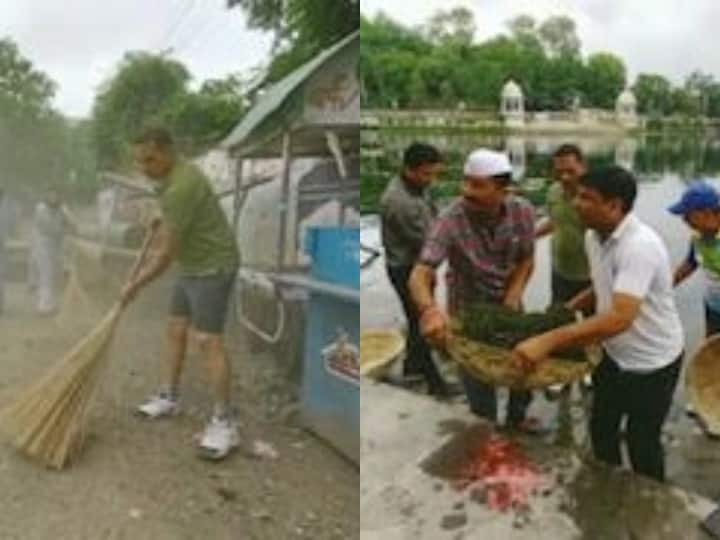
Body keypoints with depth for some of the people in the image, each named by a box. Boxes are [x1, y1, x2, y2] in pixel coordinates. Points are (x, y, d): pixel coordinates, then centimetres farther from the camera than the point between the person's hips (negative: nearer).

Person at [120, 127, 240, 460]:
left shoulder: (180, 187, -26)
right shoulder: (172, 176, 7)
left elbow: (166, 253, -23)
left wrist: (134, 286, -13)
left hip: (213, 267, -10)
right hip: (192, 267, 10)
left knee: (209, 340, -13)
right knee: (175, 330, 14)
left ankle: (224, 423, -9)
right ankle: (169, 398, 28)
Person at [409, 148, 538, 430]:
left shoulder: (523, 211, -17)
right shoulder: (449, 221, -30)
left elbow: (526, 258, -2)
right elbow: (420, 274, -37)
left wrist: (514, 294, -18)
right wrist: (429, 309, -58)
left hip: (507, 304, 4)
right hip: (468, 311, -4)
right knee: (479, 381, 6)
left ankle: (517, 419, 48)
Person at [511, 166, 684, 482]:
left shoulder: (640, 246, -33)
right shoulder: (593, 237, -5)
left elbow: (620, 318, -45)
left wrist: (548, 341, -51)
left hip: (652, 363, -8)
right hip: (615, 354, 8)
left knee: (642, 444, 11)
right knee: (600, 429, 21)